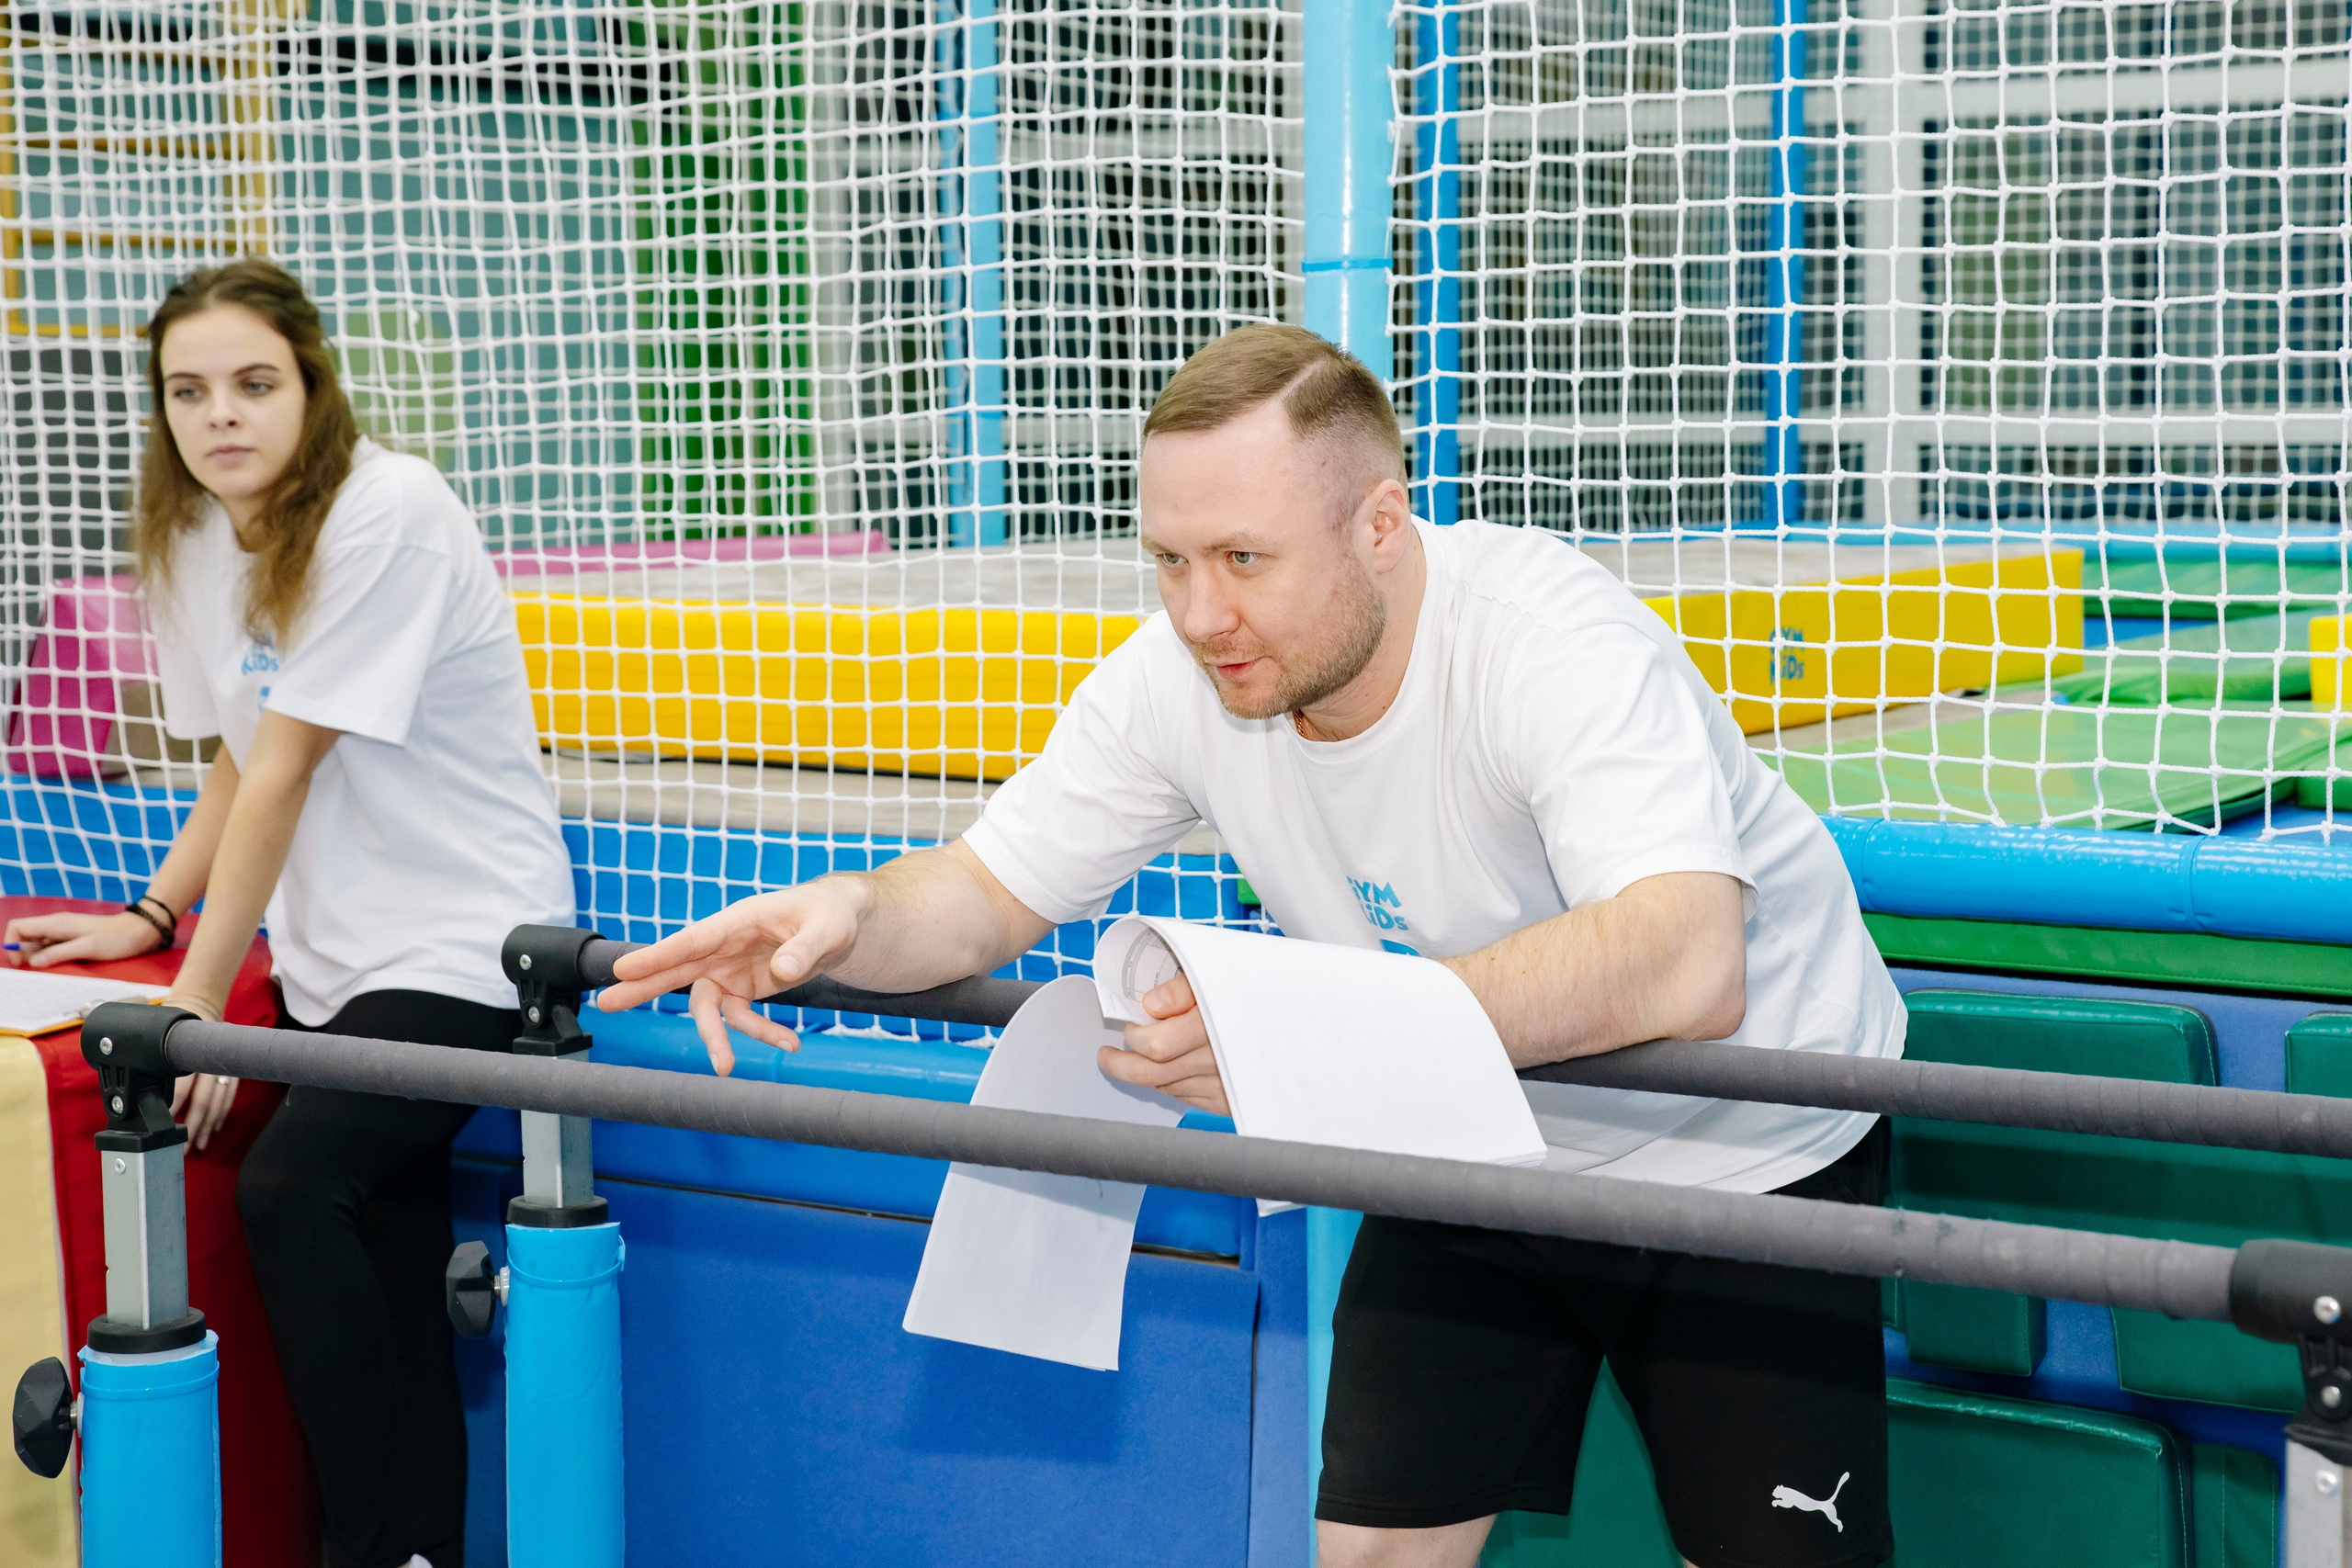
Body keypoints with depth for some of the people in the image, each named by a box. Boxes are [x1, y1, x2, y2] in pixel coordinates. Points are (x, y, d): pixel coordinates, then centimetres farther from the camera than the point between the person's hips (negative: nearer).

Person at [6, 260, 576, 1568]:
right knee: (391, 1276, 1)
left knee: (287, 1190, -23)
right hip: (343, 958, 7)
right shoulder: (196, 538, 7)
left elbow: (287, 768, -19)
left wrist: (199, 997, -18)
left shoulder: (388, 512, -17)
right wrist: (151, 917, 9)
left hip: (467, 942, -7)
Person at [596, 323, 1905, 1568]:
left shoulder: (1557, 644, -34)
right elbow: (990, 891, -6)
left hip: (1738, 1155, -4)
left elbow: (1688, 969, -48)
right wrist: (852, 913, -30)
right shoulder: (1180, 678, -16)